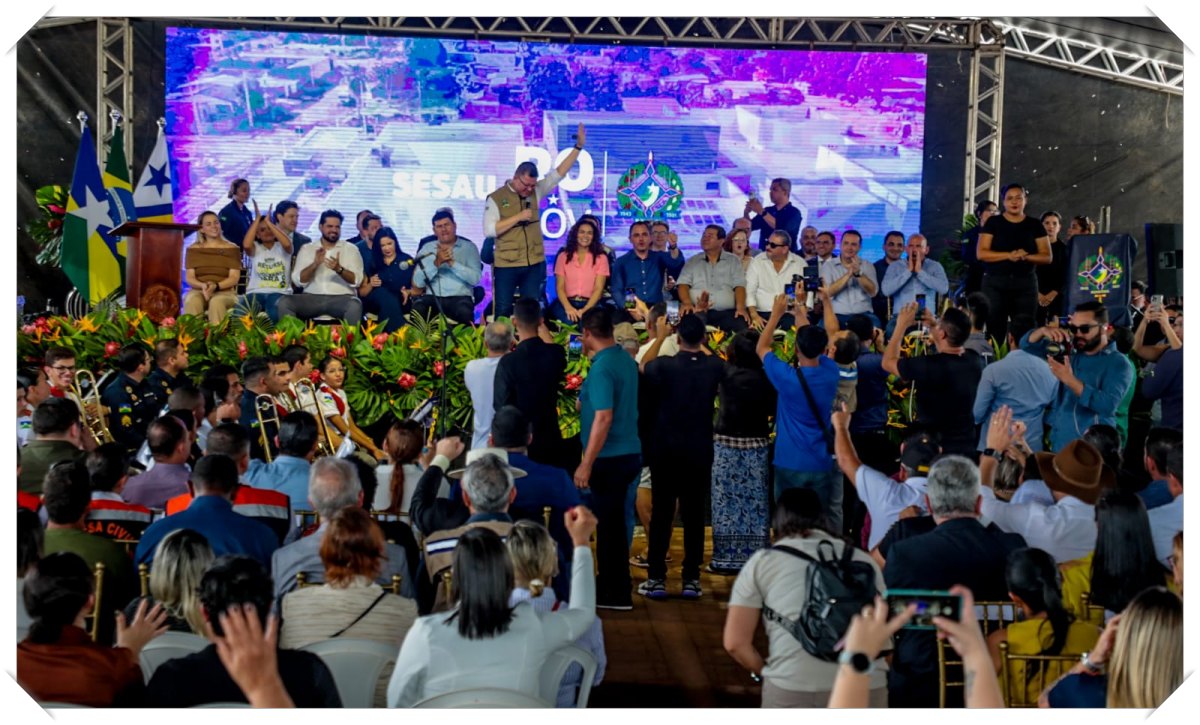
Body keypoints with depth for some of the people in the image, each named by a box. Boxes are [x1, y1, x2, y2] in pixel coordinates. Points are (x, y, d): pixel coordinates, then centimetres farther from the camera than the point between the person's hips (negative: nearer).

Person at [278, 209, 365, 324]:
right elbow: (298, 281, 3)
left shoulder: (351, 249, 10)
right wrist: (315, 264, -14)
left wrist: (339, 269, -21)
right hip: (312, 298, 2)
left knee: (355, 305, -36)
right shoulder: (307, 248, 13)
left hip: (341, 298, -2)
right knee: (284, 303, -25)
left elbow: (356, 280, -2)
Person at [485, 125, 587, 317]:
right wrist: (518, 217, -17)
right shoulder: (496, 198, -6)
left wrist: (579, 146, -2)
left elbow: (559, 173, 4)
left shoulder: (536, 191, 6)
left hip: (534, 264, 4)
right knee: (503, 312, 4)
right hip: (506, 265, -3)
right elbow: (489, 230, -14)